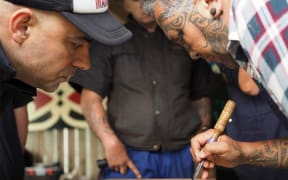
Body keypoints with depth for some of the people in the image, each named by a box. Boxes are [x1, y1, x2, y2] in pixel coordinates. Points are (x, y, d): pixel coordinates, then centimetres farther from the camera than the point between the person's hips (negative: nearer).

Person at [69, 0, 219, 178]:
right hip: (129, 156, -2)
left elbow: (201, 98, 15)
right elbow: (90, 98, 0)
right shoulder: (110, 40, 7)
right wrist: (111, 142, -12)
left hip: (183, 156, 2)